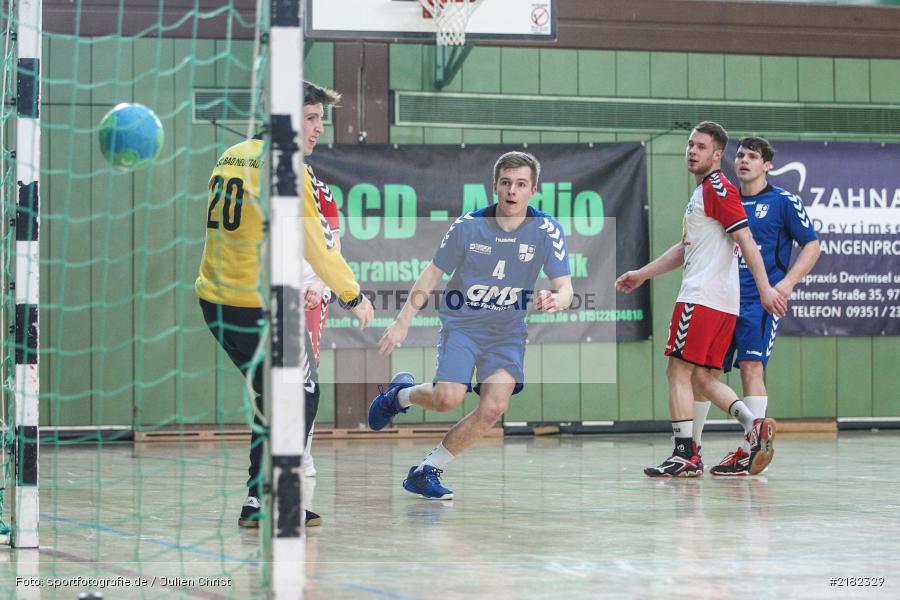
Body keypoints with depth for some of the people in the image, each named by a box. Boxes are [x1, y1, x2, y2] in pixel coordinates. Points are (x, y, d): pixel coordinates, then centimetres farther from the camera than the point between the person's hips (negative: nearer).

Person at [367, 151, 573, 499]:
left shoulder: (547, 231, -11)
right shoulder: (468, 226, -12)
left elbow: (565, 289, -14)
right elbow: (433, 274, 0)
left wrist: (557, 299, -39)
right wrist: (403, 320, -5)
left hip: (508, 330, 2)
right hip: (461, 322, -2)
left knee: (493, 408, -17)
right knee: (448, 398, -22)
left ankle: (426, 472, 1)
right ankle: (401, 393, 15)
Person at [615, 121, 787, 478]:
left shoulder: (717, 189, -9)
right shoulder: (702, 192, 22)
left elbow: (746, 240, -17)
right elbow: (685, 249, 31)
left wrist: (764, 288, -24)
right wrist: (642, 274, 33)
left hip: (701, 298, -10)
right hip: (722, 302, 10)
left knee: (679, 372, -6)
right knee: (702, 377, 10)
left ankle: (685, 456, -6)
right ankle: (754, 427, -2)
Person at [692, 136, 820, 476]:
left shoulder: (784, 202, 0)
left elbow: (811, 246, -1)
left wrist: (788, 282, -14)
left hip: (761, 300, -5)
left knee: (751, 368, -15)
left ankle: (748, 454, -12)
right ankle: (691, 448, 17)